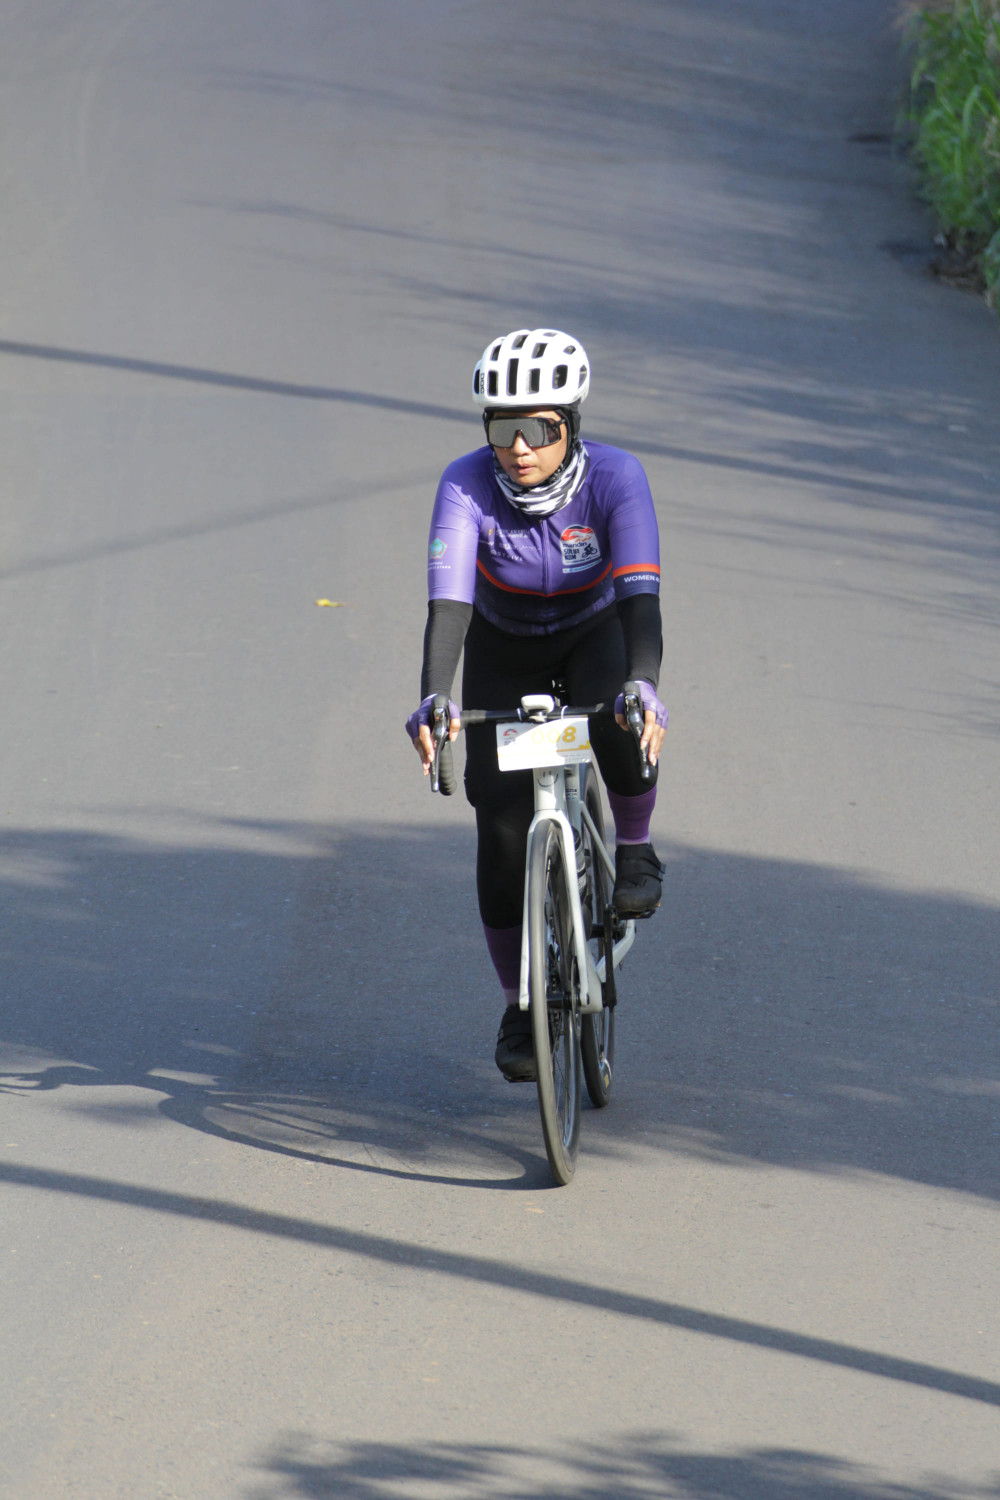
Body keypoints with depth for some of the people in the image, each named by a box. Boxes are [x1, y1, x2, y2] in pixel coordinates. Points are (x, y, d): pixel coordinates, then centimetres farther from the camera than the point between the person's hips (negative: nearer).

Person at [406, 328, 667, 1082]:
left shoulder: (614, 477, -30)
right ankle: (521, 1007, 6)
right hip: (505, 650, 1)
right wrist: (432, 701, -54)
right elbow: (448, 599, -39)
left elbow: (641, 594, -40)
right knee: (503, 825, -10)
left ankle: (633, 848, -3)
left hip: (596, 634, -1)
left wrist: (643, 687, -57)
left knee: (623, 730, -35)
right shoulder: (468, 485, -29)